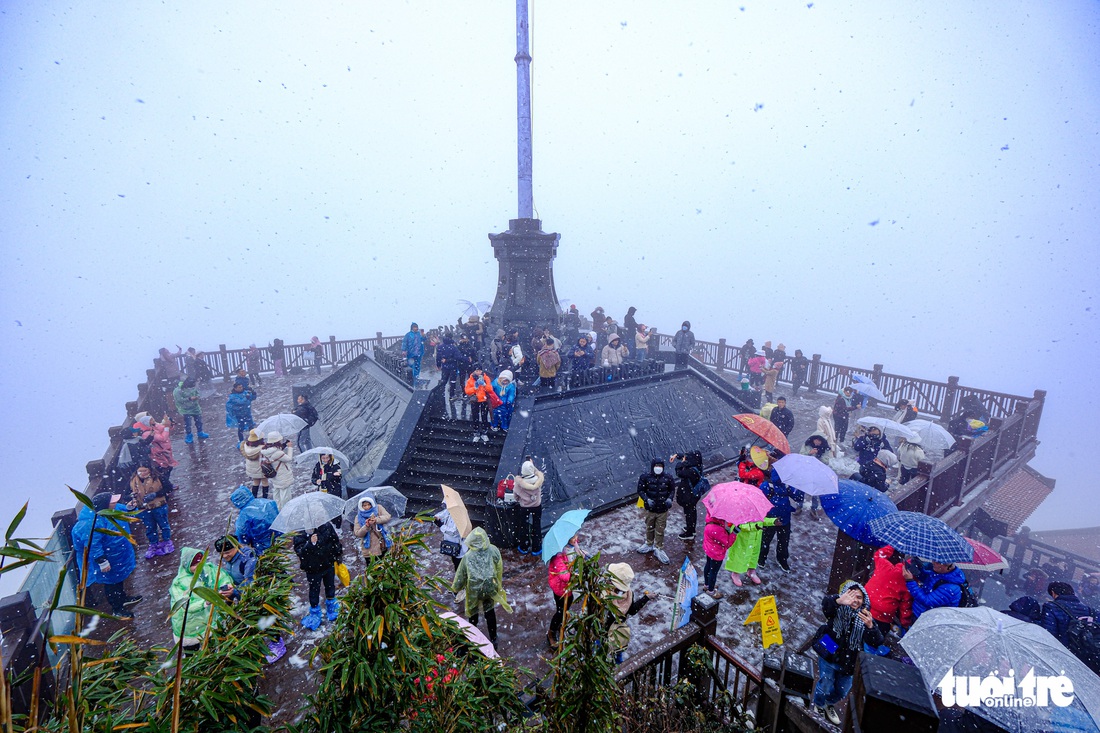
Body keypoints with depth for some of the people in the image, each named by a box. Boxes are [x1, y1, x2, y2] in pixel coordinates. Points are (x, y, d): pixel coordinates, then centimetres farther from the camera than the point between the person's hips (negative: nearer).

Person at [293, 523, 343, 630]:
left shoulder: (326, 527, -16)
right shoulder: (300, 536, -22)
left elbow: (335, 540, -1)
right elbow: (299, 552, -32)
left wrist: (338, 554, 9)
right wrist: (310, 544, -48)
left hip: (329, 565, 3)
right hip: (313, 570, -3)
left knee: (330, 586, 24)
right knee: (314, 590, 17)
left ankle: (331, 606, 49)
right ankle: (315, 612, 41)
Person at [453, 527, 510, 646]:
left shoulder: (467, 557, -24)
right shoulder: (494, 551, -20)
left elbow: (460, 576, -11)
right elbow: (499, 569, -7)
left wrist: (456, 587, 9)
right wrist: (499, 585, 11)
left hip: (474, 591, -1)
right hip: (490, 588, 1)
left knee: (473, 612, 28)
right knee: (490, 612, 25)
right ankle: (493, 639, 36)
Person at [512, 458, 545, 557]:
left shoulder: (519, 480, -23)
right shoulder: (538, 479, -23)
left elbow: (516, 494, -8)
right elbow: (540, 473, 2)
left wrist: (517, 500, 11)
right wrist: (532, 465, 5)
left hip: (524, 507, 0)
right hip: (537, 506, 0)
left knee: (523, 527, 20)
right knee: (536, 527, 18)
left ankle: (524, 548, 37)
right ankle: (536, 549, 31)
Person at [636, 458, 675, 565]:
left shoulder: (668, 478, -10)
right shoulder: (645, 477, -14)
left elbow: (672, 489, 4)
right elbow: (640, 490, -6)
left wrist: (670, 498, -13)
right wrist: (647, 499, -21)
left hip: (663, 510, 0)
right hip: (650, 509, 0)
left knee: (660, 531, 10)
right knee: (649, 528, 21)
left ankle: (659, 549, 29)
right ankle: (649, 544, 44)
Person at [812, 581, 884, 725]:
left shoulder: (866, 617, -12)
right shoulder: (837, 610, -19)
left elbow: (876, 642, -23)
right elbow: (825, 605, -42)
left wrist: (870, 626, -44)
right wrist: (838, 601, -65)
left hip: (848, 663, 3)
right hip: (829, 657, -3)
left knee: (842, 691, 21)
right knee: (825, 687, 5)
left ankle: (830, 704, 53)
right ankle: (818, 706, 38)